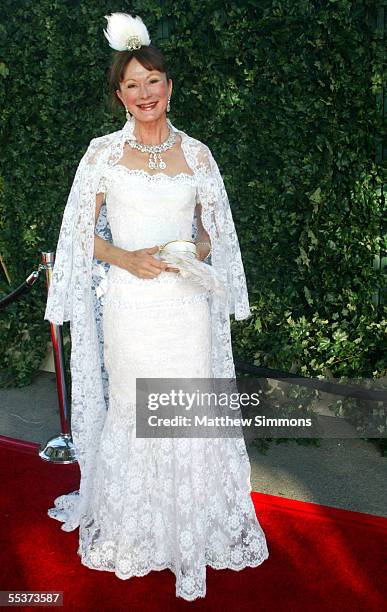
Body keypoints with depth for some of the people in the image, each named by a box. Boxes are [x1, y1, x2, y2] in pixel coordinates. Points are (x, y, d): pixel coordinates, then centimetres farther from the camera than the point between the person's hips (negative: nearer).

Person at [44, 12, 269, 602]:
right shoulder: (103, 152, 3)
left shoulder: (197, 154, 7)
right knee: (132, 409, 7)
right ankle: (135, 527, 29)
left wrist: (194, 254, -8)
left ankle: (192, 531, 26)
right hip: (129, 303, -1)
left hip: (185, 302, 1)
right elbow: (83, 233, 4)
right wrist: (125, 257, -13)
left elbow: (214, 232, 13)